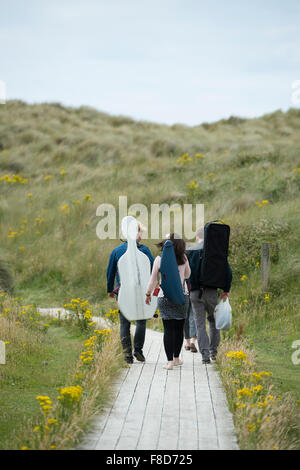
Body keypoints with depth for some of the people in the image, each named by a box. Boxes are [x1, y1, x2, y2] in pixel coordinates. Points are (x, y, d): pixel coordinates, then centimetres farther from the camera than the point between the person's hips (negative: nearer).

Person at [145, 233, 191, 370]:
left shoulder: (159, 259, -9)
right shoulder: (183, 258, -2)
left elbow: (153, 280, -1)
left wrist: (148, 294, 14)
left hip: (165, 297, -2)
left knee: (168, 329, -1)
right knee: (179, 328, 12)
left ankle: (170, 361, -5)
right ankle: (176, 358, 21)